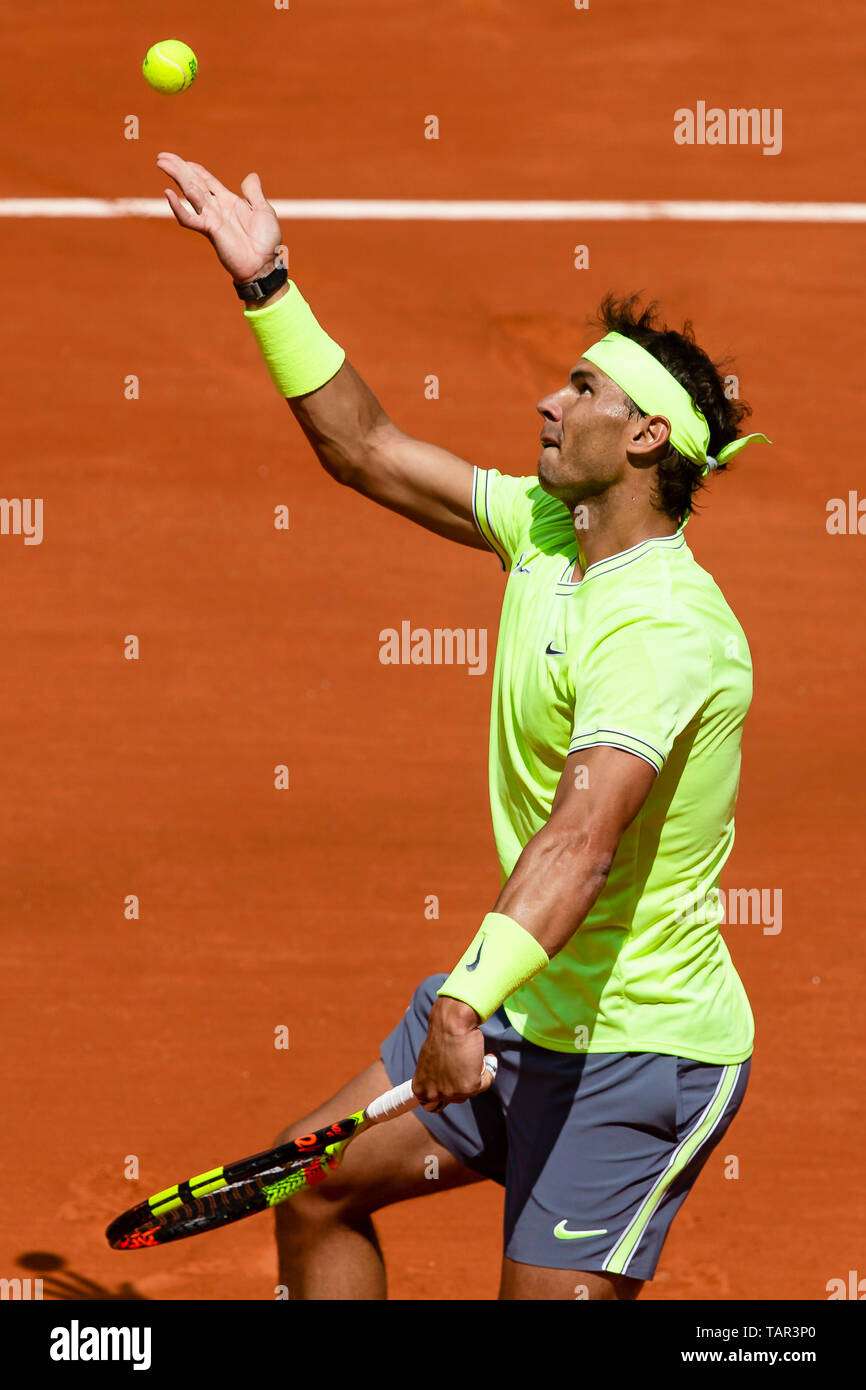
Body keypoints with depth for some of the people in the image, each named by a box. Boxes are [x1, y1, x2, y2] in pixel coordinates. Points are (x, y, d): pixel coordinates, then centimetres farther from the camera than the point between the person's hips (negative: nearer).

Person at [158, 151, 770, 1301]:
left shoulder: (664, 626, -25)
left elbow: (581, 838, -38)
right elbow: (367, 449, 14)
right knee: (315, 1185, 16)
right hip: (527, 1017, 10)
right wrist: (267, 285, 8)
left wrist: (467, 1000, -49)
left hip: (638, 1056, -10)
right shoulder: (544, 527, 4)